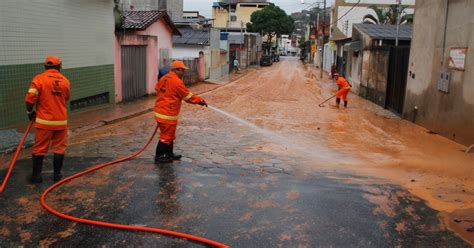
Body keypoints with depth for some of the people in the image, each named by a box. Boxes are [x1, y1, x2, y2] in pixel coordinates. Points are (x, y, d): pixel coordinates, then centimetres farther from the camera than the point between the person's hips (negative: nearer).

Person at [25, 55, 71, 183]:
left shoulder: (39, 79, -6)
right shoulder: (65, 80, 4)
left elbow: (30, 99, -11)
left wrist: (30, 112, 5)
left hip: (44, 121, -2)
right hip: (61, 121, 2)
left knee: (39, 148, 7)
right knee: (59, 148, 11)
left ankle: (36, 175, 11)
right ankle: (57, 174, 14)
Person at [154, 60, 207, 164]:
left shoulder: (163, 78, 9)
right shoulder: (176, 81, -17)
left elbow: (157, 90, 20)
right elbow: (188, 96, -11)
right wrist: (200, 100, -1)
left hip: (160, 111, 9)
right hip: (168, 114, -9)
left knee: (169, 135, 20)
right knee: (166, 136, 2)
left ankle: (169, 154, 30)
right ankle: (159, 157, 9)